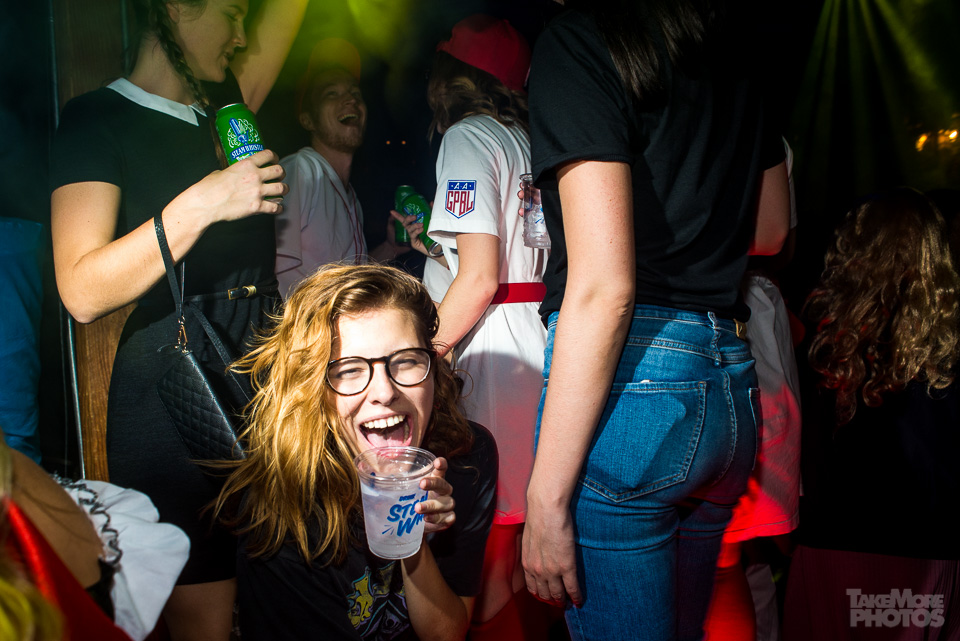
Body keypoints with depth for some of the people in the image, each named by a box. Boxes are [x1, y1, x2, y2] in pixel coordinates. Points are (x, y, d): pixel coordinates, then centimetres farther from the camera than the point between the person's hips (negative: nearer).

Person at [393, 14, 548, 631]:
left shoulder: (468, 137, -5)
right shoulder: (528, 142, 17)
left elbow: (480, 280, -16)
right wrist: (437, 245, 26)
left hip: (491, 353, -8)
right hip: (537, 342, 8)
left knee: (485, 534, -2)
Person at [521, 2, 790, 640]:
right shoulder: (731, 62, 13)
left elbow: (602, 289, -18)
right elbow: (770, 233, 24)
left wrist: (545, 498, -14)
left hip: (633, 378, -8)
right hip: (733, 381, 8)